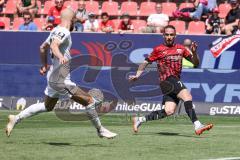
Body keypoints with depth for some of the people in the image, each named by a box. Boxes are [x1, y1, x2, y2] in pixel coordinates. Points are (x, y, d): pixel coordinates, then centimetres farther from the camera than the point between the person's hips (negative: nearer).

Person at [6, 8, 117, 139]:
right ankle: (100, 130, 2)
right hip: (61, 78, -10)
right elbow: (54, 45, -32)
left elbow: (43, 48, 25)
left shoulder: (56, 31, 14)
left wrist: (45, 66, 36)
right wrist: (61, 57, -50)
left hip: (53, 76, 10)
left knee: (47, 107, 24)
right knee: (89, 101, -8)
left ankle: (16, 118, 24)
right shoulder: (64, 32, -14)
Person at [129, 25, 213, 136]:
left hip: (175, 82, 6)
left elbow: (196, 63, 19)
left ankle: (140, 120, 9)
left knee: (169, 111, -5)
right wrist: (137, 75, 0)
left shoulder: (180, 49, 18)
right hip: (168, 80, -6)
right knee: (187, 96, -26)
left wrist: (194, 52, 0)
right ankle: (197, 126, -34)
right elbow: (146, 62, 11)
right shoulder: (159, 50, 6)